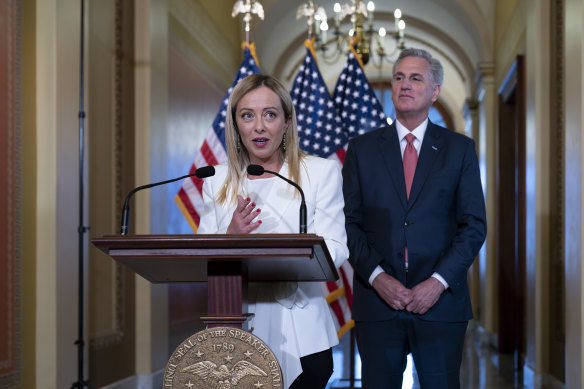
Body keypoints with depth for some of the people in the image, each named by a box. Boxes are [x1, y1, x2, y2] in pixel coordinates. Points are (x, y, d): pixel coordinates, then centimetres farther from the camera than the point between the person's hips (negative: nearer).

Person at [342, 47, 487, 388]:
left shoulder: (460, 149, 6)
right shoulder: (362, 149, 8)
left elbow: (474, 225, 1)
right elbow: (351, 222, 4)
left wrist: (439, 282, -10)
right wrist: (377, 277, -10)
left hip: (440, 302, 0)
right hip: (378, 300, 1)